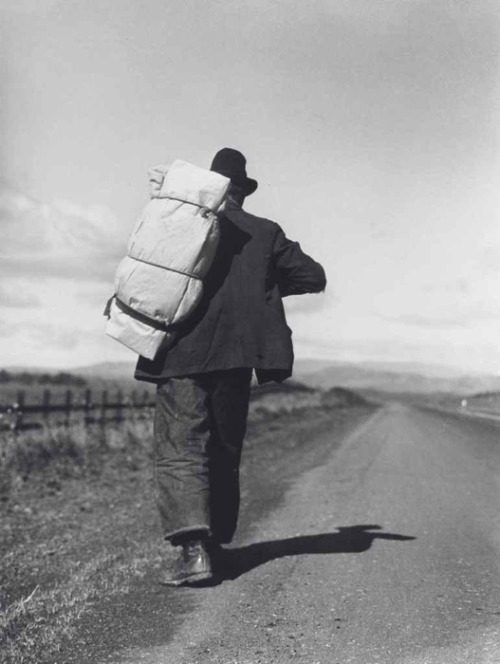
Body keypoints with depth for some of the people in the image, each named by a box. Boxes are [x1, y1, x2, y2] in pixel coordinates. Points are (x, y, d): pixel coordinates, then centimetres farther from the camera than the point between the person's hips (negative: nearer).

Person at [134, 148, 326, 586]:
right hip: (235, 357, 2)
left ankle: (193, 546, -21)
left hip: (180, 354, -2)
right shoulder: (265, 235, 7)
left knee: (179, 452, -5)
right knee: (224, 454, 15)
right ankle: (215, 543, 21)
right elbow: (314, 277, 9)